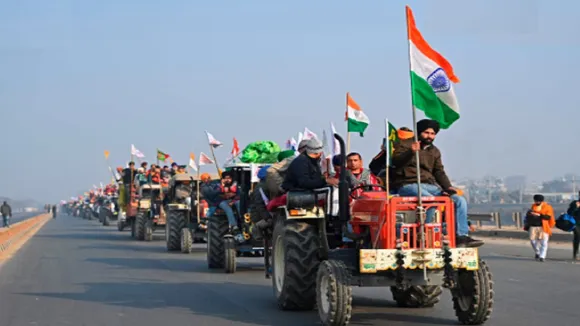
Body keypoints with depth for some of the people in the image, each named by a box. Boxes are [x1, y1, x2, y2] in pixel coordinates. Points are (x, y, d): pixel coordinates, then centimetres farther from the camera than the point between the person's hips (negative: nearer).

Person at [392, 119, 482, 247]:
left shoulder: (434, 151, 24)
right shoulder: (404, 144, 5)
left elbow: (439, 172, 19)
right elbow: (396, 161, -12)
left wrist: (448, 187, 0)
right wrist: (411, 152, -31)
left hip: (429, 186, 7)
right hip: (408, 185, -7)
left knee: (460, 200, -8)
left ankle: (462, 237, -13)